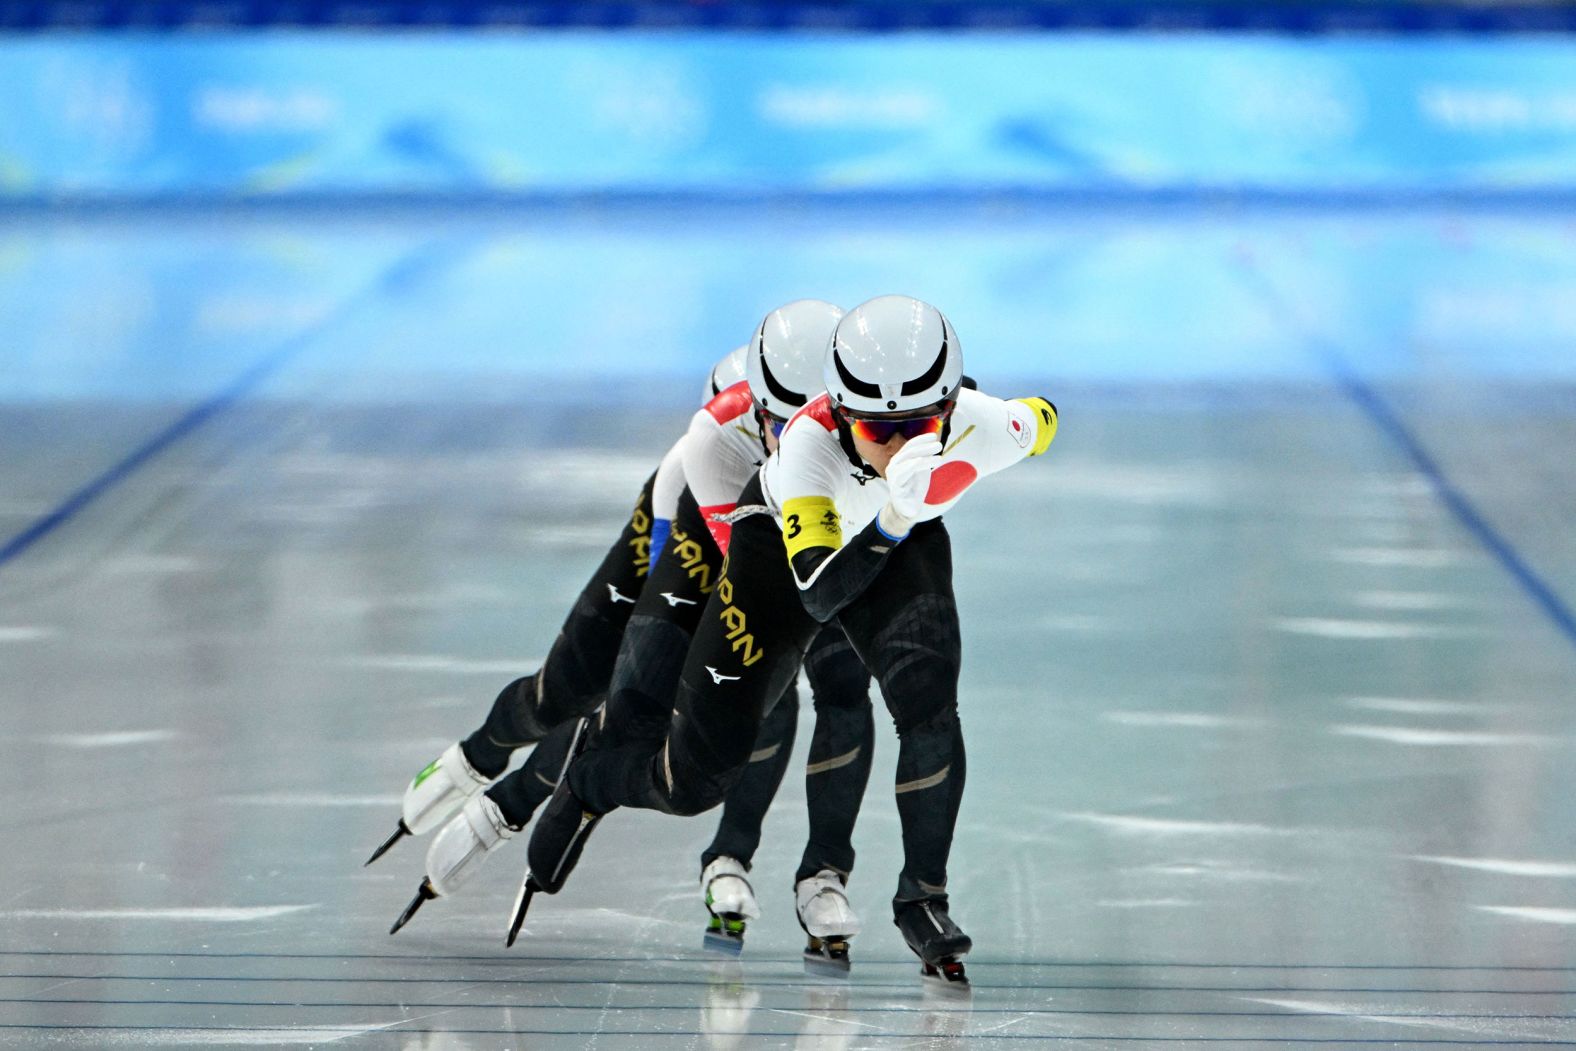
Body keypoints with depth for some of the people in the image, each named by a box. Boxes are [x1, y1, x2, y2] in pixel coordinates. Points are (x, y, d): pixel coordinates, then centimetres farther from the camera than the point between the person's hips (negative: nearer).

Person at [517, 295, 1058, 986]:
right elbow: (819, 596, -47)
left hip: (904, 541, 2)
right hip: (785, 541, -2)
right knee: (696, 779, 0)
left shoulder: (981, 428, -34)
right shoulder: (810, 441, -41)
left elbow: (1042, 419, -8)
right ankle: (594, 773, 36)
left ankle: (922, 898, -3)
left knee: (927, 705, -26)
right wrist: (893, 519, -59)